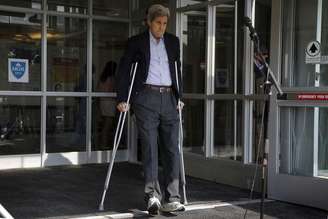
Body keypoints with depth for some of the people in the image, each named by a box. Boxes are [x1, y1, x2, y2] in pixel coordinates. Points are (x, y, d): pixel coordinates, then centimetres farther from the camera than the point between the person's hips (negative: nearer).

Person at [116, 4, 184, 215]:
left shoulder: (173, 41, 17)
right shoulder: (136, 42, 6)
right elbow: (124, 70, 5)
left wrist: (179, 96, 17)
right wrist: (122, 99, -2)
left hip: (169, 98, 4)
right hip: (146, 98, -3)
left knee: (172, 148, -2)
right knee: (150, 147, -8)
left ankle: (171, 198, 0)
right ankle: (152, 195, -9)